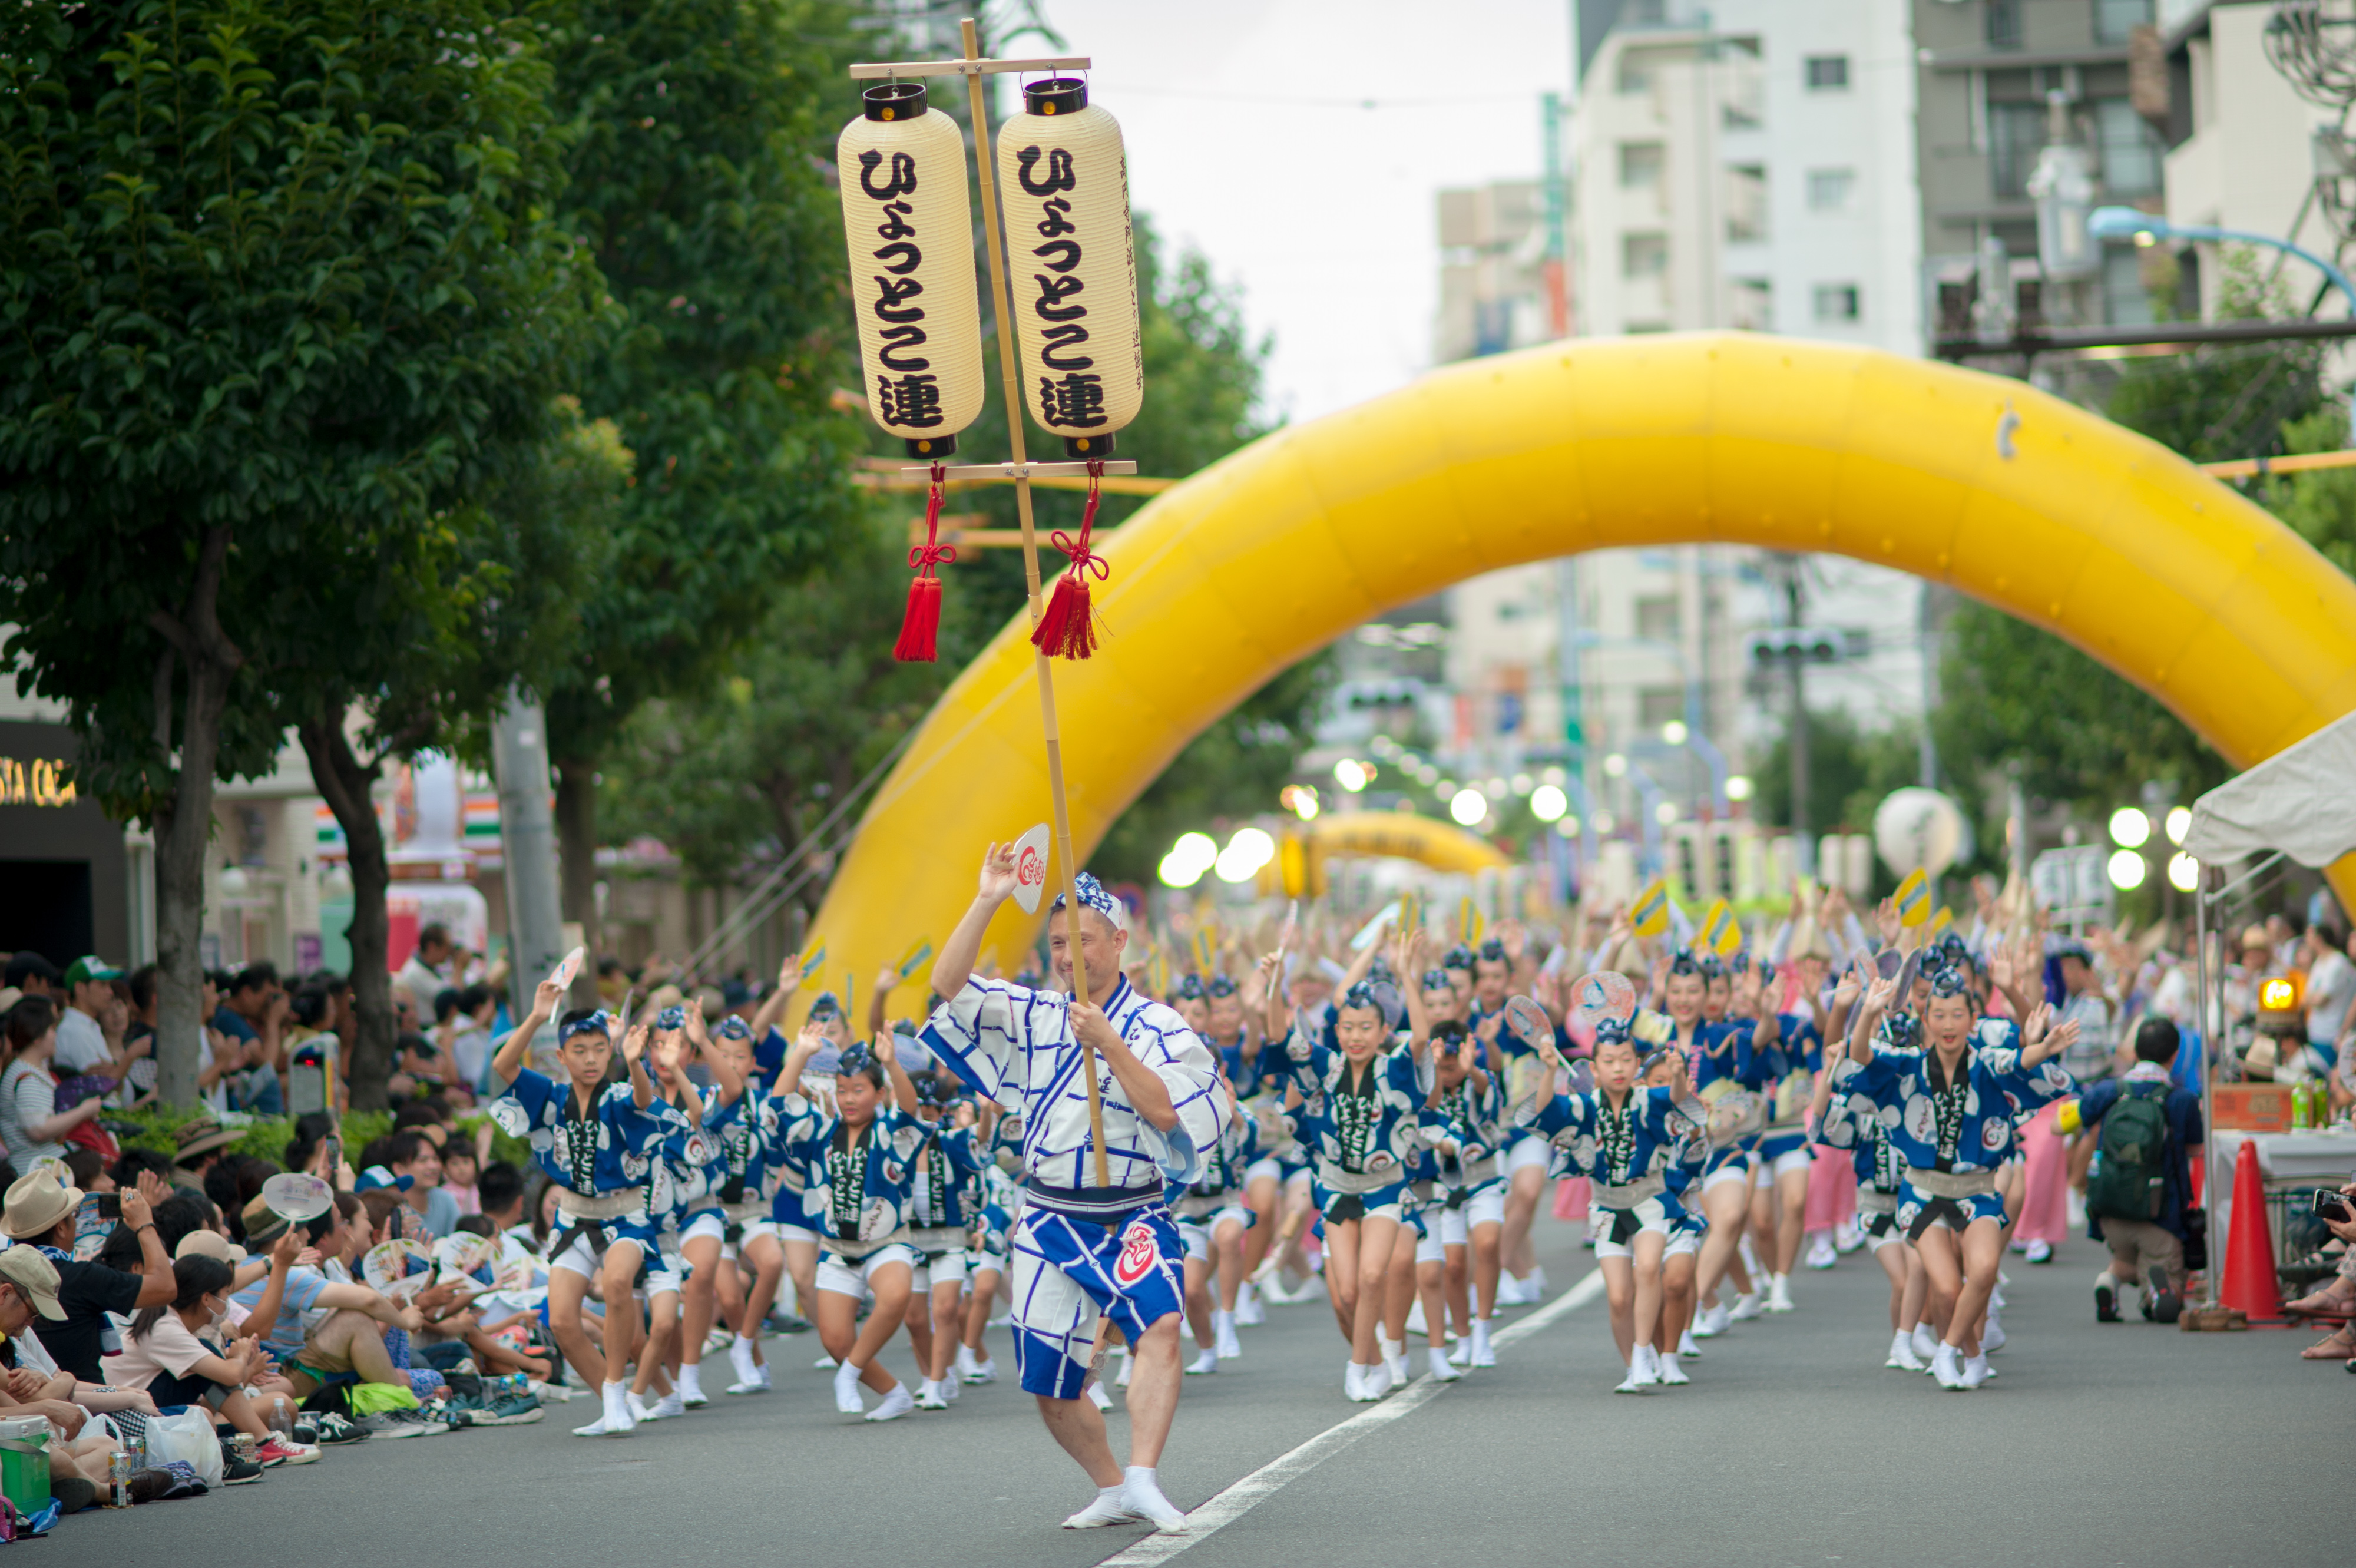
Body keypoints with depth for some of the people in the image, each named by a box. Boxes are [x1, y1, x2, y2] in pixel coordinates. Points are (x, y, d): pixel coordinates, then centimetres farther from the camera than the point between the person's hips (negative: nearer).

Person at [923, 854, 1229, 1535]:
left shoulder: (1159, 1028, -4)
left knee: (1158, 1325, -31)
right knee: (1051, 1392, 5)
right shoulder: (1033, 1016, 7)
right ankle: (1112, 1489, 25)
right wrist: (987, 901, -11)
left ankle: (1142, 1480, -36)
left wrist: (1108, 1044, -23)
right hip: (1049, 1223, 4)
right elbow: (947, 985, -3)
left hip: (1131, 1219, -4)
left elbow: (1166, 1114, -17)